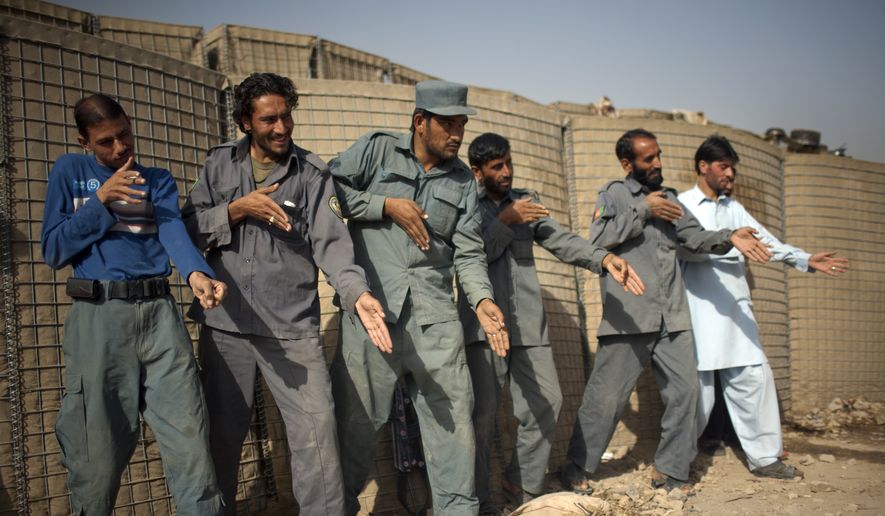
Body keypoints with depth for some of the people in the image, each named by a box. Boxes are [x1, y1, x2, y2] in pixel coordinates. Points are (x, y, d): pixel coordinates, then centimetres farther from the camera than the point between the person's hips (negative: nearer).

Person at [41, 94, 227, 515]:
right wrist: (100, 200, -8)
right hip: (98, 317, -1)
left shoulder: (158, 180, 14)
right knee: (98, 451, 2)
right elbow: (53, 251, 3)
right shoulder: (70, 172, 10)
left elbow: (174, 232, -7)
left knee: (189, 438, -2)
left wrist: (196, 274, -28)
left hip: (159, 313, 2)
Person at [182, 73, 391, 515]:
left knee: (317, 429, -5)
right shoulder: (219, 163, 9)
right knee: (221, 431, 13)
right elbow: (189, 228, 4)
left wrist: (358, 293, -26)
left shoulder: (312, 174, 2)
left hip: (293, 325, -2)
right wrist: (237, 209, -12)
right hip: (225, 322, 2)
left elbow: (331, 242, -10)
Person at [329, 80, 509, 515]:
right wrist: (386, 205, -8)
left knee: (453, 416, 5)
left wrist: (482, 299, -9)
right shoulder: (377, 149, 5)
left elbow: (469, 252, 8)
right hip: (372, 307, -3)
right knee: (357, 418, 5)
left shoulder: (462, 180, 14)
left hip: (435, 313, 3)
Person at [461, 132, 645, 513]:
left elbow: (561, 240, 4)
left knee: (547, 402, 2)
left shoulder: (525, 200, 16)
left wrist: (604, 259, -12)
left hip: (527, 322, 4)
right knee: (482, 412, -2)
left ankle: (522, 484, 20)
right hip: (483, 322, -4)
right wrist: (505, 221, -12)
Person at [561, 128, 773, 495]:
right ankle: (577, 468, 13)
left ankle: (669, 470, 19)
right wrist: (643, 212, -10)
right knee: (607, 396, -2)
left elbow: (695, 237, 9)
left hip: (672, 317, 6)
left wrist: (729, 238, -9)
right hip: (628, 317, -6)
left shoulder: (668, 198, 19)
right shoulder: (614, 194, 4)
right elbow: (598, 238, -11)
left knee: (684, 390, 5)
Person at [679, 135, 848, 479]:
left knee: (754, 379, 3)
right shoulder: (682, 205, 1)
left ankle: (764, 457, 13)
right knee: (698, 389, -2)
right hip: (700, 311, -6)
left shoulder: (733, 208, 18)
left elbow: (763, 239, 9)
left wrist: (804, 259, -4)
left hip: (736, 309, 6)